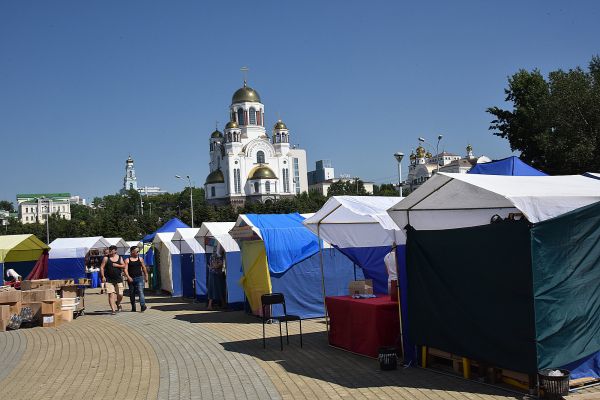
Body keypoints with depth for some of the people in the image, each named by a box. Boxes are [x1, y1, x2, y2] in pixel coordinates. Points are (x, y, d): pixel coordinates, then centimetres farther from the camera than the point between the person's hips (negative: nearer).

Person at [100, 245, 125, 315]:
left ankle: (118, 304, 34)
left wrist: (117, 265, -12)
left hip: (118, 279, 2)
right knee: (111, 294, -9)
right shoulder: (106, 258, 2)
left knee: (120, 295, 2)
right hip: (109, 280, -2)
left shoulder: (119, 258, 9)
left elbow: (124, 266, 3)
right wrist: (103, 276, -11)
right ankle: (113, 309, -5)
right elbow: (102, 267, -1)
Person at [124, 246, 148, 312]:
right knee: (131, 294, 10)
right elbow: (125, 269, -7)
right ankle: (133, 308, 24)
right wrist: (128, 277, -22)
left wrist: (146, 276, 18)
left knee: (140, 291, -16)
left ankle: (143, 306, -23)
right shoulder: (127, 260, 1)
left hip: (139, 278, 0)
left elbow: (144, 268, 16)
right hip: (131, 279, 1)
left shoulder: (140, 259, 7)